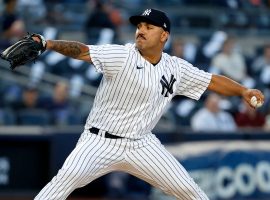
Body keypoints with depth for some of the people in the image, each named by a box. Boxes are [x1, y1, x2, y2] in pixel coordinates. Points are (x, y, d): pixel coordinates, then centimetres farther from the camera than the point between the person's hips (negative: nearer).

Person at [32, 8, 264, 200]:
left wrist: (243, 91, -5)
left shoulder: (177, 68, 3)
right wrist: (49, 44, -40)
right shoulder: (121, 55, -12)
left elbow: (213, 81, 10)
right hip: (101, 141, -4)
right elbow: (82, 51, -25)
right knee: (69, 176, -27)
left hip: (142, 146, 5)